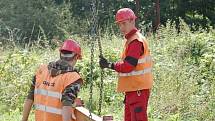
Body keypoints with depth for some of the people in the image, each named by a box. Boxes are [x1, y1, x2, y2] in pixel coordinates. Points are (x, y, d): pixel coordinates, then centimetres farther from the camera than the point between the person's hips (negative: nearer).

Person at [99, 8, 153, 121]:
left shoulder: (136, 41, -16)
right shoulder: (130, 40, 17)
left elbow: (127, 66, -23)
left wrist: (110, 65, -12)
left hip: (138, 89, -10)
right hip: (132, 89, 10)